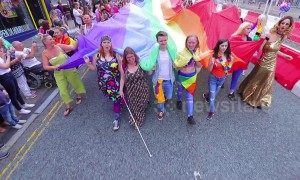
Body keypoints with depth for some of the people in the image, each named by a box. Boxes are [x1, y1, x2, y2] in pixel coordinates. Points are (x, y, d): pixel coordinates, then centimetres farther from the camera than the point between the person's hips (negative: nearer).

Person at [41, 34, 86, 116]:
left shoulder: (59, 46, -9)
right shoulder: (44, 53, -8)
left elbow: (73, 47, -13)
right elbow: (45, 67, -11)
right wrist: (54, 67, -28)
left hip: (69, 69, 0)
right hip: (59, 74, 0)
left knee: (76, 83, 16)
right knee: (63, 90, 4)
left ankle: (79, 96, 46)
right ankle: (68, 107, 20)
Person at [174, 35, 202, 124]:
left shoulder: (197, 52, -8)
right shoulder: (182, 53, -21)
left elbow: (199, 66, -5)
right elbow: (176, 65, -20)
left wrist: (196, 58, -21)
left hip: (192, 77, 2)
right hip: (182, 76, -2)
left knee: (190, 96, 2)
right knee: (180, 91, 24)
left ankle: (190, 116, 9)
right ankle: (179, 101, 58)